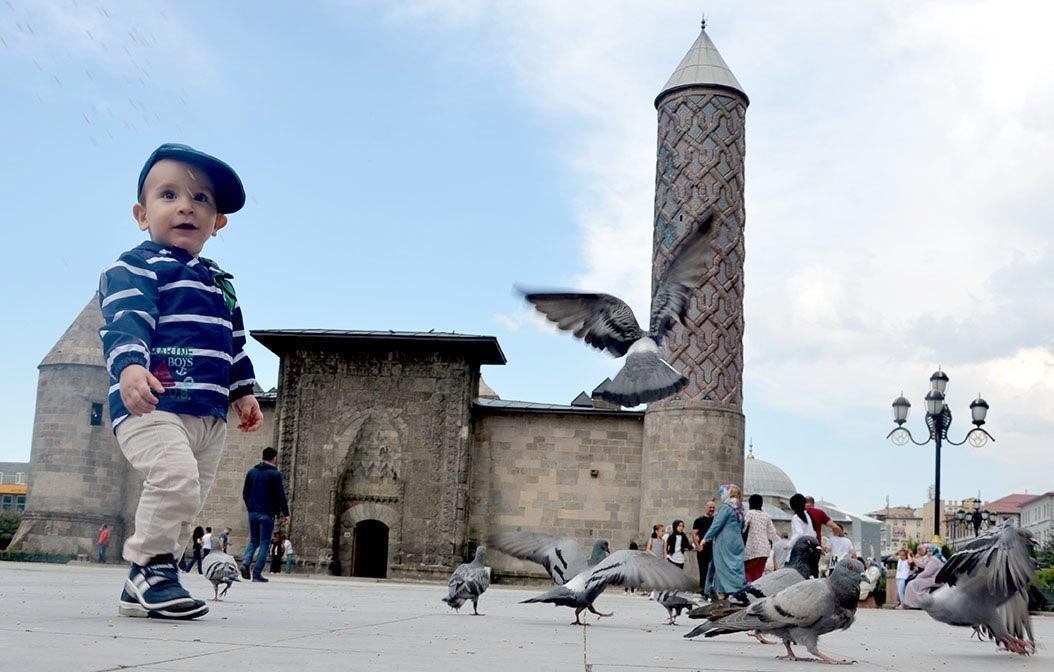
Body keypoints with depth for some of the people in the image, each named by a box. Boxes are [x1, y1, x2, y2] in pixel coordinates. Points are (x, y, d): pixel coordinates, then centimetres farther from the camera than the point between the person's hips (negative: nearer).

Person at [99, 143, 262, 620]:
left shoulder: (220, 284, 23)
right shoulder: (135, 267, -2)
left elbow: (235, 343, 28)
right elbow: (125, 322, -19)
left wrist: (243, 391, 19)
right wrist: (130, 366, -36)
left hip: (210, 415, 8)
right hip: (151, 405, -8)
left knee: (188, 501, 9)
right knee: (176, 480, -27)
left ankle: (142, 588, 18)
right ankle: (149, 566, -9)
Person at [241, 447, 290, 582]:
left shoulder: (251, 472, 9)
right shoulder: (275, 474, -8)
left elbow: (245, 494, 12)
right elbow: (281, 495, -10)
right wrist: (286, 514, -5)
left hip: (253, 512, 5)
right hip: (267, 514, -5)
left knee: (253, 540, 18)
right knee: (264, 543, 1)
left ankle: (246, 562, -6)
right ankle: (257, 574, -4)